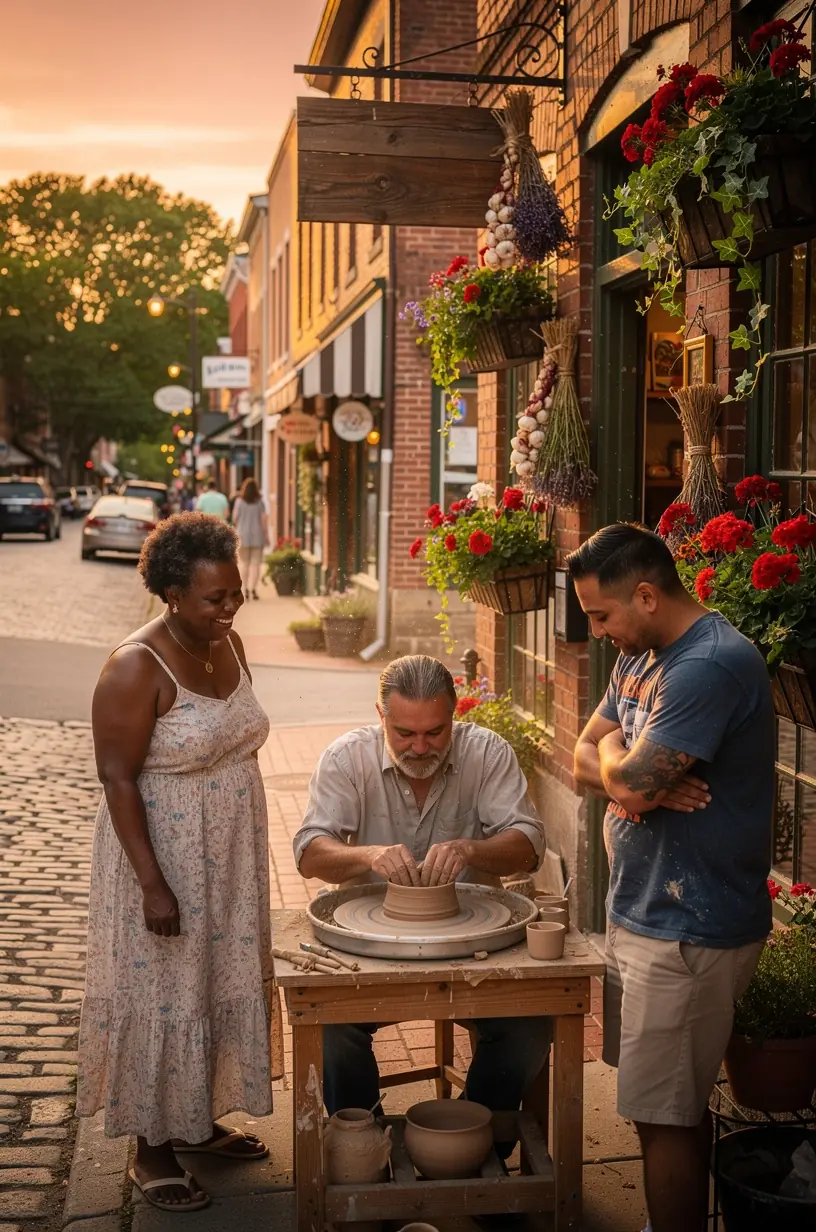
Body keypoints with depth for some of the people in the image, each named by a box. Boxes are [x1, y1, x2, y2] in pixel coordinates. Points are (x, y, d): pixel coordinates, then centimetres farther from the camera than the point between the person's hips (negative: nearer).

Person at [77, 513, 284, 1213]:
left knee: (225, 984, 18)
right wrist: (153, 885, -22)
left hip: (230, 859, 8)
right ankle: (153, 1148, 21)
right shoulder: (137, 668, -21)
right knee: (162, 994, 5)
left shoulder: (228, 644, 2)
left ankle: (202, 1120, 36)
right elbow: (118, 780, -20)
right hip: (164, 859, -8)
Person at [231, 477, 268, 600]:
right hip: (257, 535, 0)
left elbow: (235, 518, -4)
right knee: (255, 563, 3)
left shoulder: (239, 501, -4)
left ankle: (245, 589, 8)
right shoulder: (259, 502, -2)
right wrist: (266, 535, 4)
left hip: (243, 535, 0)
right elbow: (263, 519, -4)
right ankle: (253, 589, -6)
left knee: (244, 563, 10)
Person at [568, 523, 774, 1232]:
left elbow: (631, 781, -27)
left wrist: (614, 757, -4)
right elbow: (585, 759, 10)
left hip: (689, 929, -9)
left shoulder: (711, 665, -22)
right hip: (643, 910, 9)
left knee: (667, 1115, -1)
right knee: (680, 1105, 19)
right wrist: (630, 776, -12)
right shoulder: (642, 658, 11)